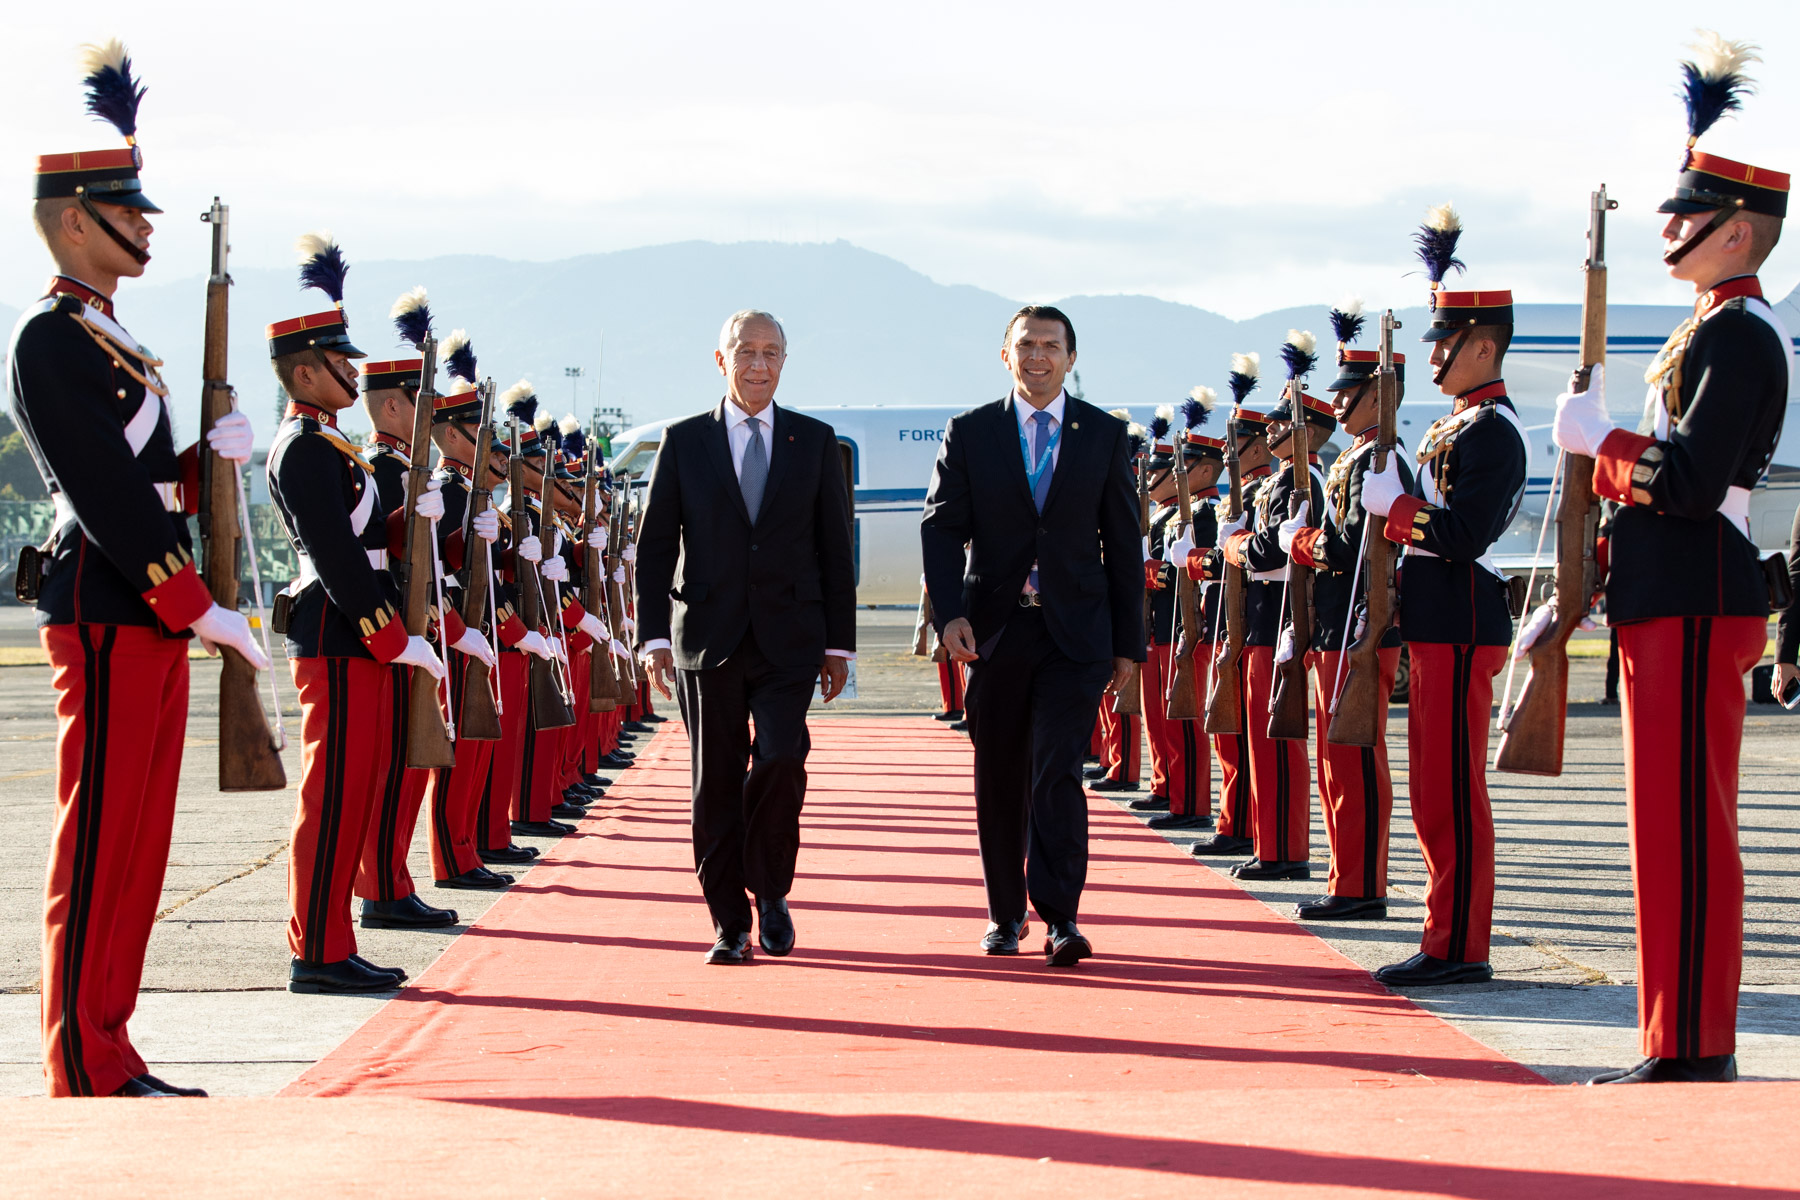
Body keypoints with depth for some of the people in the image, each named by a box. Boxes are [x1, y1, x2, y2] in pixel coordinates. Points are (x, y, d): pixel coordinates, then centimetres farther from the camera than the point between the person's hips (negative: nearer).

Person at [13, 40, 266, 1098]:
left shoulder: (107, 339, 19)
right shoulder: (51, 340, -12)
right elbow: (106, 497, -18)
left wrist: (213, 456, 2)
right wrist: (201, 608, -19)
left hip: (152, 619, 10)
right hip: (110, 620, -10)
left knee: (137, 847, 10)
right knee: (100, 842, -6)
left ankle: (107, 1056, 15)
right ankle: (88, 1076, -2)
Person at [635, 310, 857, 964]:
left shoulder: (815, 440, 9)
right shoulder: (684, 441, 6)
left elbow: (835, 546, 9)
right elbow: (654, 544, 5)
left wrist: (839, 642, 5)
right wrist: (654, 635, -5)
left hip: (789, 639, 0)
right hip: (707, 637, 0)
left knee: (781, 758, -16)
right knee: (716, 782, 1)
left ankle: (771, 891, 6)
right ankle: (729, 922, 10)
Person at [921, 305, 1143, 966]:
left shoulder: (1104, 435, 6)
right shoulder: (969, 433, 4)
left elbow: (1123, 542, 8)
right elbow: (941, 528, 0)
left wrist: (1128, 641, 6)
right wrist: (950, 613, -15)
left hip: (1076, 632, -1)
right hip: (995, 627, 1)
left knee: (1057, 768, -13)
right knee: (999, 780, 8)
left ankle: (1061, 917, -12)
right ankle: (1005, 914, 20)